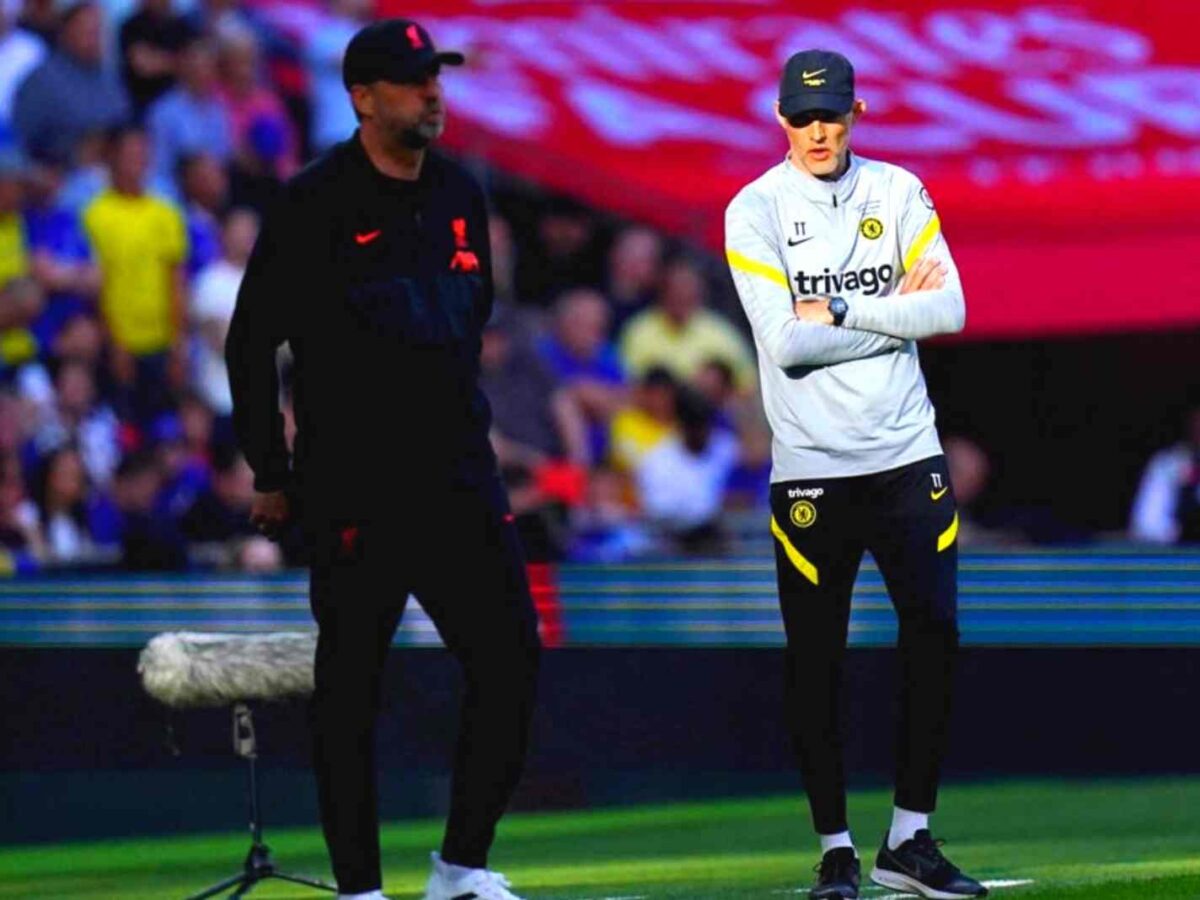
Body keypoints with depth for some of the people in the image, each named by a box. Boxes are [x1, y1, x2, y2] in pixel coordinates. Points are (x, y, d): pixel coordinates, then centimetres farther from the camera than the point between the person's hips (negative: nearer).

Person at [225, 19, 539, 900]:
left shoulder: (460, 195, 11)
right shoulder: (316, 205, -8)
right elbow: (251, 344, -4)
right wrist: (271, 475, -4)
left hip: (460, 472, 6)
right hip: (354, 486, -6)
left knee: (510, 661, 1)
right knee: (350, 685, -2)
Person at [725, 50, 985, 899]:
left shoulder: (898, 193, 5)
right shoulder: (755, 211, -4)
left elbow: (949, 311, -6)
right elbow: (784, 343, -15)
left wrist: (837, 310, -12)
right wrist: (894, 309, -9)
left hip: (907, 455, 3)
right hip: (811, 469, -3)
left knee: (935, 635, -2)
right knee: (816, 660, 0)